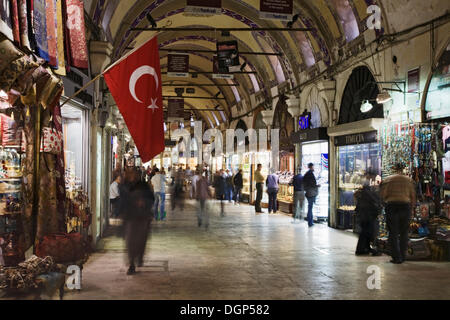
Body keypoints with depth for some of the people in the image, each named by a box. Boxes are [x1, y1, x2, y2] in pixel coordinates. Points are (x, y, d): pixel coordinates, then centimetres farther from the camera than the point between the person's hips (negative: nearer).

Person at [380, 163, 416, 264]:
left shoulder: (388, 180, 3)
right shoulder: (409, 180, 9)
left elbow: (383, 195, -1)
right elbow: (413, 196, 6)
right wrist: (412, 206, 17)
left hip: (392, 206, -2)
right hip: (405, 206, 2)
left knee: (393, 233, 3)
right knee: (404, 233, 14)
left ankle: (396, 257, -2)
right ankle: (403, 256, 16)